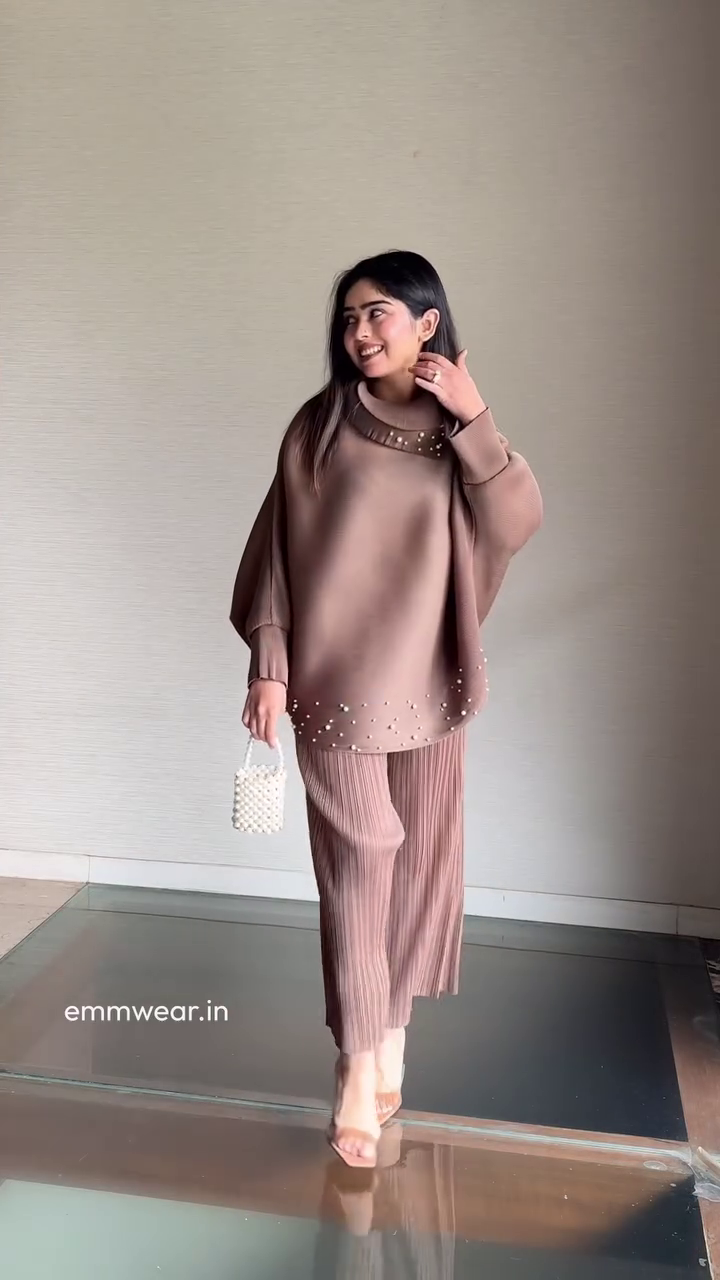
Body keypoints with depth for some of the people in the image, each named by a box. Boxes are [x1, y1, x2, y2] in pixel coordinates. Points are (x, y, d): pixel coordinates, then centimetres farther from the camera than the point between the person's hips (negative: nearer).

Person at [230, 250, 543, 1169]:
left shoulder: (459, 431, 6)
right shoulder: (320, 426, -1)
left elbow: (516, 525, -8)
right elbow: (279, 548, -3)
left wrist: (476, 420, -15)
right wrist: (268, 664, -10)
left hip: (428, 680, 3)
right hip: (339, 678, -3)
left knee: (419, 858, 10)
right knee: (356, 863, -2)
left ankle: (392, 1027, 30)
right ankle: (358, 1061, 10)